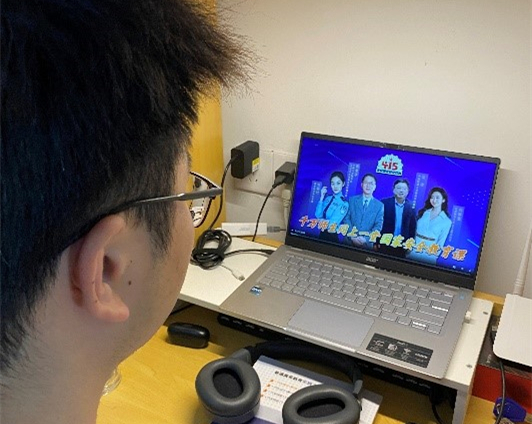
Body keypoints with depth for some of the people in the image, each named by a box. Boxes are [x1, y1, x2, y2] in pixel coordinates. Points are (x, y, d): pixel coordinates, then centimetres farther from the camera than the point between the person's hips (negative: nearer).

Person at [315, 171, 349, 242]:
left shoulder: (344, 203, -15)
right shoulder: (328, 198, 2)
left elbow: (332, 223, -17)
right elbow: (318, 215, -5)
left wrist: (320, 220, -2)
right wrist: (321, 198, -9)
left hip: (332, 235, -5)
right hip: (322, 232, 5)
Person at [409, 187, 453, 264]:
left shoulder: (447, 221, -1)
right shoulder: (422, 212, 7)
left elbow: (441, 242, -1)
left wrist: (434, 252, -13)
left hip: (429, 253, -2)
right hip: (414, 248, 3)